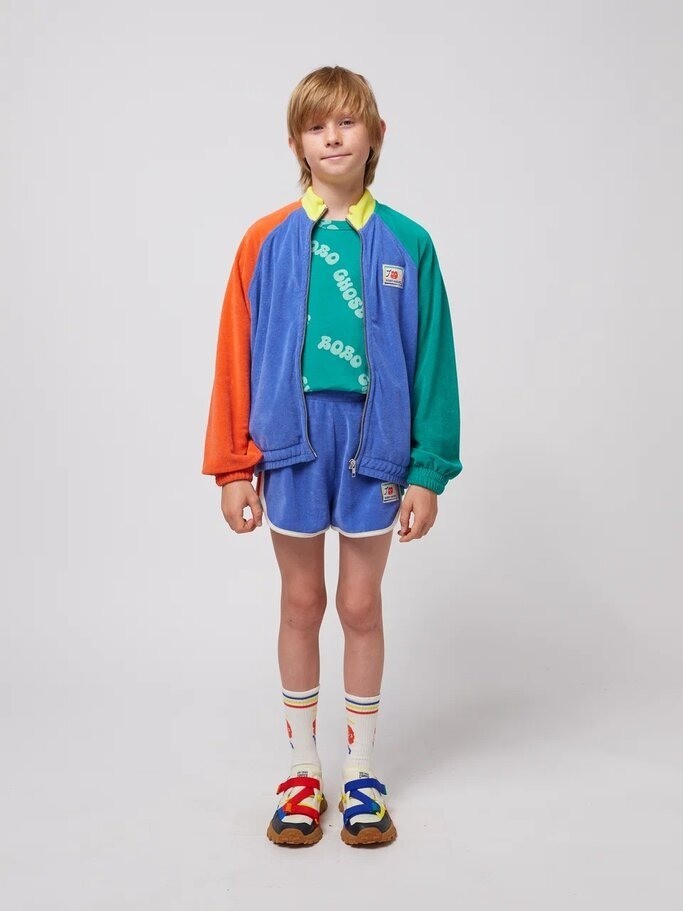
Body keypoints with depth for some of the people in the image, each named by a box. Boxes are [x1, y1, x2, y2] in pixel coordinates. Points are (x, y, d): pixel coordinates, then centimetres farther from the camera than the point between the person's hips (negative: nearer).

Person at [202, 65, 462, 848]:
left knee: (361, 606, 11)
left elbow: (431, 363, -1)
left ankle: (361, 772, 29)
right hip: (292, 443, 1)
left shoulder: (406, 244, -3)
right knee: (301, 604, 13)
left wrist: (428, 469, -4)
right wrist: (234, 466, -2)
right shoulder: (267, 241, -2)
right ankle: (300, 770, 29)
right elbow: (237, 357, -1)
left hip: (373, 445, 0)